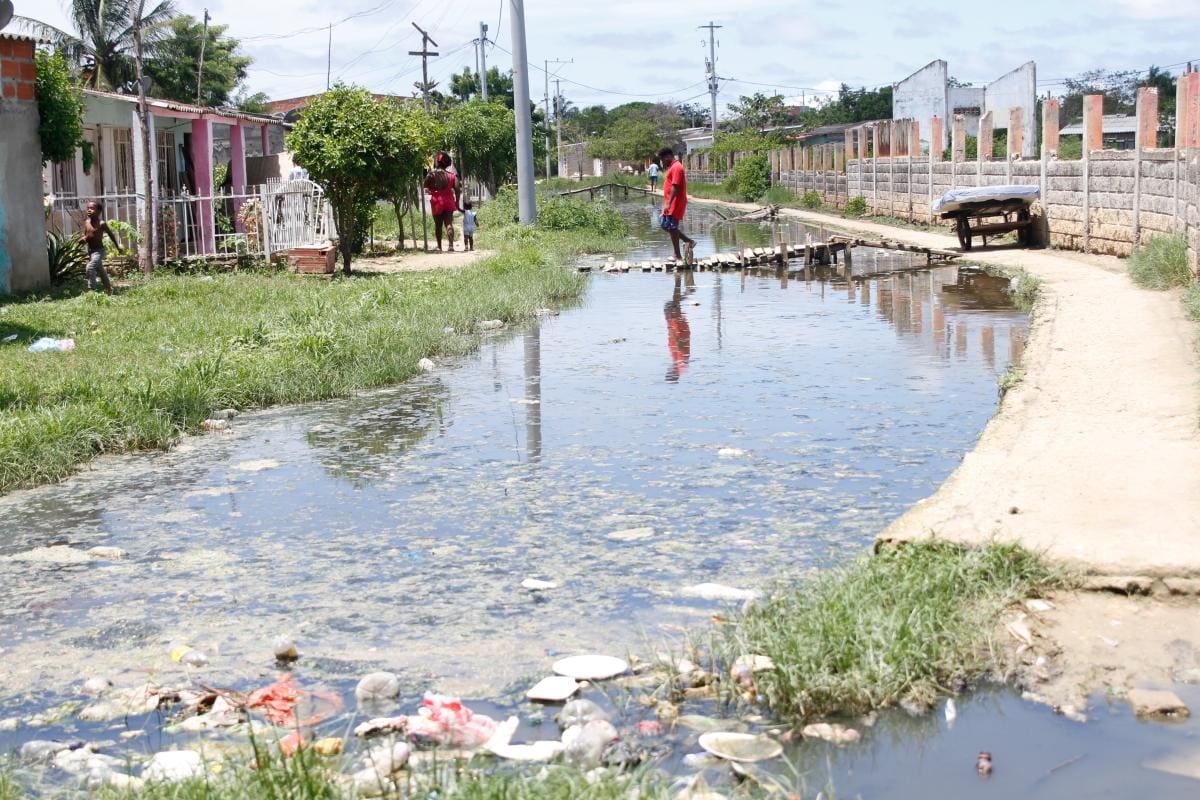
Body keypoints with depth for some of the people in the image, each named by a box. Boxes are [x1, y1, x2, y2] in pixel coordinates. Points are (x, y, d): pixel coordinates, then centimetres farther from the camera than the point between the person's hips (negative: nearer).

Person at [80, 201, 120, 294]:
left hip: (99, 250, -7)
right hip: (90, 251, 7)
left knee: (90, 267, -26)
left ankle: (91, 289, -22)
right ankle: (109, 289, 39)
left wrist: (118, 246, -2)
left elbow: (111, 234, -6)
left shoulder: (101, 224, -16)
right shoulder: (86, 222, 1)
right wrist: (83, 239, -8)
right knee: (100, 271, 21)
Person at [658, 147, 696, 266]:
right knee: (664, 224, 12)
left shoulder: (676, 167, -15)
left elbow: (675, 187, -23)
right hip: (671, 204, 11)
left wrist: (668, 203, -27)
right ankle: (688, 241, 15)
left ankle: (678, 256, -1)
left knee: (671, 227, -7)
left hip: (674, 204, -11)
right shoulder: (672, 167, 18)